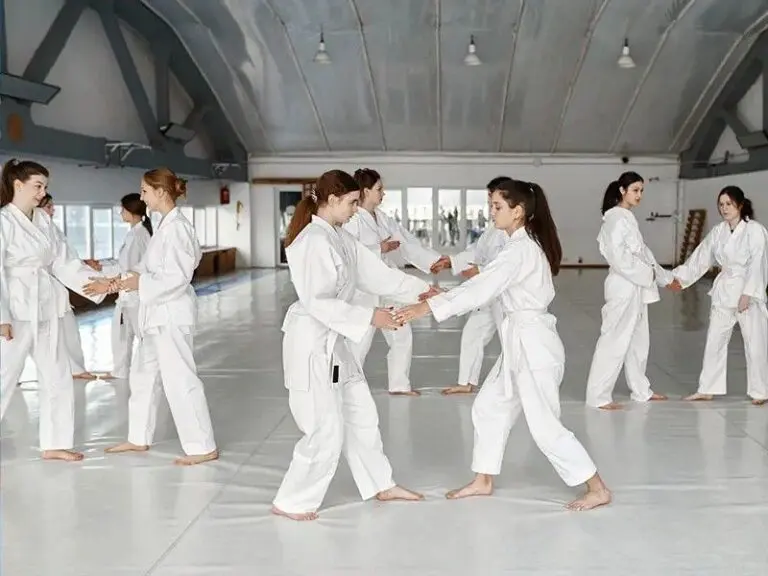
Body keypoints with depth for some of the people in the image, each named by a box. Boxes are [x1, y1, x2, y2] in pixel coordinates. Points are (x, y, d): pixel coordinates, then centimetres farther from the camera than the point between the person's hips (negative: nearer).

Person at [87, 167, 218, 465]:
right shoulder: (165, 225, 13)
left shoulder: (176, 227, -17)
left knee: (179, 378, -7)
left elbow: (178, 276, -23)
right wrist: (119, 281, 3)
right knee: (142, 373, 18)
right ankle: (139, 438, 32)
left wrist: (140, 284, -18)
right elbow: (149, 268, 15)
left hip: (172, 313, -11)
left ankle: (203, 447, 1)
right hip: (158, 312, 11)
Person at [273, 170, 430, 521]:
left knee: (361, 415, 19)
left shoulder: (340, 238, 9)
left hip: (335, 342, 10)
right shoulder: (313, 241, -21)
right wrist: (370, 317, -26)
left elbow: (376, 274, 11)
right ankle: (291, 502, 13)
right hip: (312, 342, -10)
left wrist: (421, 290, 5)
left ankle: (381, 486, 35)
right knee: (327, 430, -4)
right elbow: (318, 302, -26)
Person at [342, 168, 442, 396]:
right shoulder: (352, 220, -15)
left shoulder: (384, 219, 10)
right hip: (364, 290, -8)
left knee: (402, 337, 15)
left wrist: (438, 260, 1)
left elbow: (409, 243, 9)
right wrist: (380, 249, -19)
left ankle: (399, 384, 29)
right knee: (360, 343, -5)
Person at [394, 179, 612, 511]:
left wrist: (430, 307, -27)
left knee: (544, 426, -3)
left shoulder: (521, 250, -21)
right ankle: (483, 481, 28)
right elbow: (485, 284, 13)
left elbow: (483, 289, -27)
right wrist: (444, 295, 1)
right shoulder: (524, 246, 12)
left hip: (532, 344, -10)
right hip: (521, 343, 10)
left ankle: (597, 489, 8)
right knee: (489, 408, 16)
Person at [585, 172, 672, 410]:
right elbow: (619, 258, -23)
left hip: (637, 288, 10)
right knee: (615, 341, -9)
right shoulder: (615, 219, -14)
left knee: (639, 340, 18)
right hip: (623, 288, -10)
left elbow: (643, 252, 19)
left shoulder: (628, 219, 15)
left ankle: (641, 390, 31)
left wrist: (665, 277, 15)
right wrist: (648, 274, -17)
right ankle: (598, 395, -4)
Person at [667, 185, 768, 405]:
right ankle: (707, 389, 21)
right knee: (714, 340, 10)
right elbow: (700, 258, 7)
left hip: (749, 292, -6)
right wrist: (680, 278, -2)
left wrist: (747, 294, -22)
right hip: (723, 291, 6)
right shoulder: (718, 232, 5)